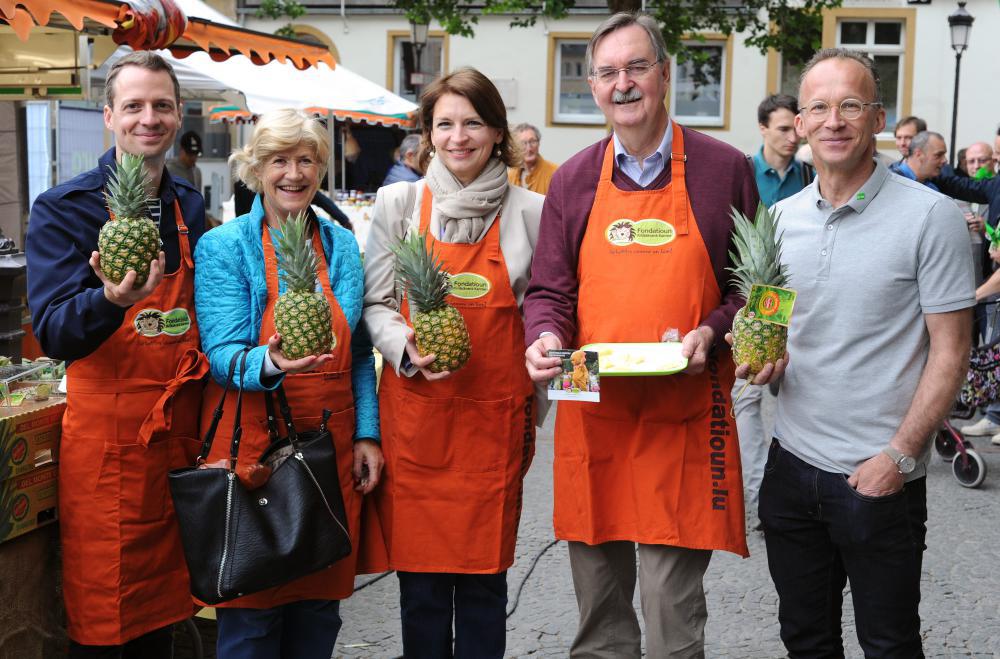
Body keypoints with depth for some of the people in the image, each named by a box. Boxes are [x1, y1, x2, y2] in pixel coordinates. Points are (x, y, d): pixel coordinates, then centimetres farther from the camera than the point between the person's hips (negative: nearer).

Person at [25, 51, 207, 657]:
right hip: (105, 439, -4)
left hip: (181, 435, 5)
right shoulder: (63, 209, -7)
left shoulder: (190, 207, 9)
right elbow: (53, 333, -15)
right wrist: (112, 300, -35)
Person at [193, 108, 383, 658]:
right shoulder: (225, 247, -4)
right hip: (251, 444, -4)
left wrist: (367, 433, 5)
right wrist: (270, 365, -33)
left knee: (321, 603, 10)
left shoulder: (341, 245, 9)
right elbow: (222, 354, -12)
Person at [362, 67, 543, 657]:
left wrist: (532, 411, 8)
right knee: (420, 579, 6)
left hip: (494, 418, 0)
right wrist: (407, 348, -13)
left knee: (483, 578, 6)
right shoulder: (399, 203, 4)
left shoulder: (530, 212, 4)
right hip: (415, 414, 0)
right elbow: (375, 303, 7)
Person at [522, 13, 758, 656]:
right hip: (591, 413, 3)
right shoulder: (573, 180, 8)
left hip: (684, 416, -2)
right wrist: (545, 338, -9)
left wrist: (711, 334, -12)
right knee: (598, 603, 13)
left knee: (673, 605, -1)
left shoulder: (724, 169, 2)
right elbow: (549, 292, 11)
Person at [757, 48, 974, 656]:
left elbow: (950, 352, -10)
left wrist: (900, 456, -16)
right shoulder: (780, 217, 5)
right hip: (793, 464, 5)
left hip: (881, 476, -4)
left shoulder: (930, 216, -10)